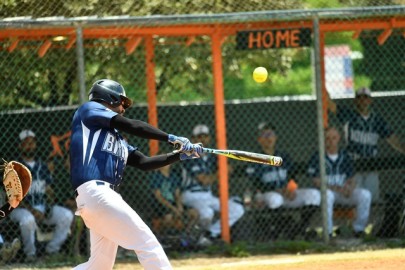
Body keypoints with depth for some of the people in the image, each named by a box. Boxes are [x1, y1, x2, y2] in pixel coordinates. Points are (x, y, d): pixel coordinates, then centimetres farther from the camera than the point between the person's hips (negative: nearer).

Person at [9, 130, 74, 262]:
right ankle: (30, 254, -17)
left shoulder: (42, 167, 13)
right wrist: (32, 210, -21)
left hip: (43, 207, 5)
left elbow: (49, 190, 14)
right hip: (21, 209, -5)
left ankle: (51, 251, -10)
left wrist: (49, 206, -8)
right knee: (28, 220, -39)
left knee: (67, 215, -18)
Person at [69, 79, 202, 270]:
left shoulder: (116, 139, 29)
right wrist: (172, 138, -3)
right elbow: (131, 126, -5)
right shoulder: (89, 110, 6)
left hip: (106, 196, 10)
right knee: (147, 243, -11)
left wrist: (181, 155, 11)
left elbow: (144, 162, 21)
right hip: (94, 192, -10)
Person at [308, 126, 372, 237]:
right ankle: (328, 232, -33)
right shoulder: (317, 158, -3)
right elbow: (317, 182, -9)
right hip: (327, 190, -4)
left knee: (365, 194, -21)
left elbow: (351, 180, 10)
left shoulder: (345, 157, 10)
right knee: (327, 195, -40)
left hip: (344, 192, 4)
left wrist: (350, 188, -16)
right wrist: (336, 188, -23)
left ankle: (358, 229, -8)